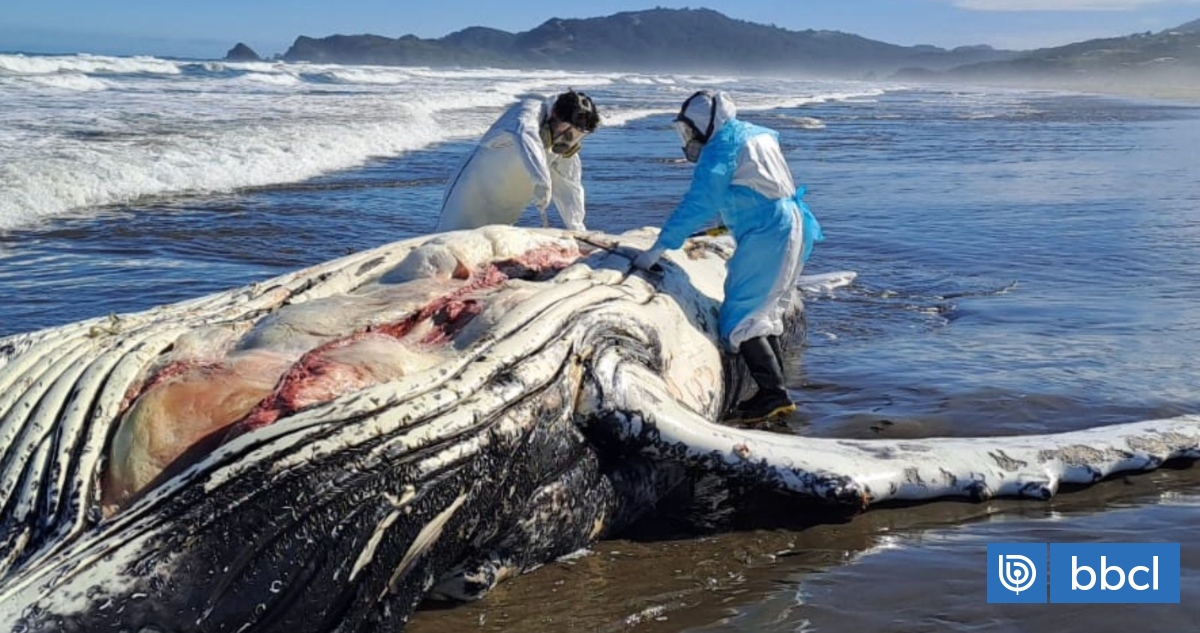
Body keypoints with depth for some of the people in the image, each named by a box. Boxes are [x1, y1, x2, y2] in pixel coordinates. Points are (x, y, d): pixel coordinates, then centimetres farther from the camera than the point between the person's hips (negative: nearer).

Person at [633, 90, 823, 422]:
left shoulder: (721, 146, -9)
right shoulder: (757, 134, 19)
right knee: (765, 314, 16)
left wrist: (659, 248, -14)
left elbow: (698, 204, -15)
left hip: (766, 236, -10)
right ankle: (775, 392, 16)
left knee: (739, 318, -8)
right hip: (794, 228, 10)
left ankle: (773, 393, -13)